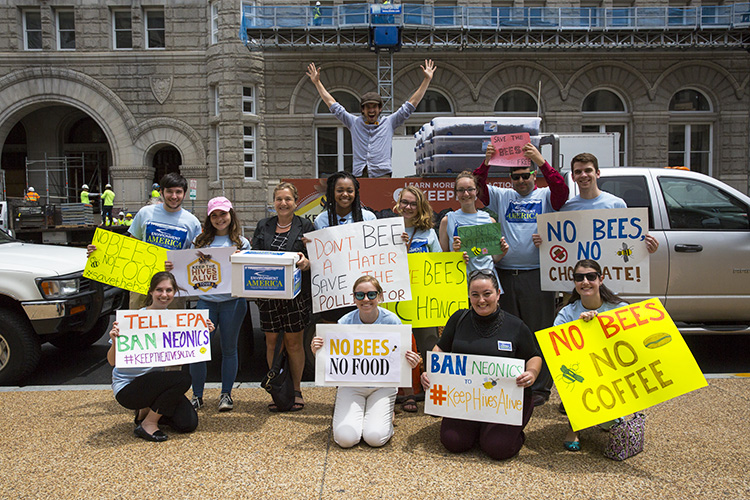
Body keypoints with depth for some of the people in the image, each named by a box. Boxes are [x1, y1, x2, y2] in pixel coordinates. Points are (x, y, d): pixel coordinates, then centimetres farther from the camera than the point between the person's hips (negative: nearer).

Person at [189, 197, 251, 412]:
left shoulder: (241, 242, 6)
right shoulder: (200, 241, 11)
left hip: (232, 301, -1)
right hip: (205, 300, 2)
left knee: (229, 348, 8)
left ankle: (226, 394, 22)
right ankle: (197, 395, 17)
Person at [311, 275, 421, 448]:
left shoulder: (391, 321, -10)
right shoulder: (345, 323, -10)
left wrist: (411, 363, -27)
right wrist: (317, 352, -27)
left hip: (383, 385, 0)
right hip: (352, 385, 1)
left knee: (375, 438, -17)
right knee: (345, 438, -15)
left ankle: (386, 414, 17)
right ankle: (345, 412, 19)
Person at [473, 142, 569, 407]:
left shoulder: (545, 196, 5)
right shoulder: (502, 196, 13)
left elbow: (561, 192, -15)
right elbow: (478, 189, 1)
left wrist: (541, 162, -24)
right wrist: (485, 164, -14)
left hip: (536, 275, -3)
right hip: (504, 274, 3)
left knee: (539, 332, 3)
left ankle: (540, 388, 14)